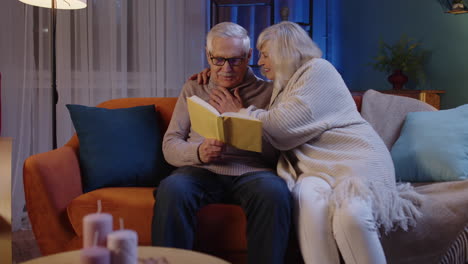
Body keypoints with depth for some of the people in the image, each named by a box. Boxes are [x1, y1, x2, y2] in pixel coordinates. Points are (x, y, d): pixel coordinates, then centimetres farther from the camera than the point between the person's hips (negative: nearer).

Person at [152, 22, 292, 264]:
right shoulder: (193, 89, 21)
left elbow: (277, 151, 6)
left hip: (251, 171, -1)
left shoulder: (266, 92, 15)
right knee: (171, 189, -33)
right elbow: (170, 145, 12)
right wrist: (198, 152, -10)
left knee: (275, 192, -36)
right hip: (201, 170, 1)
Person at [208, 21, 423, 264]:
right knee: (306, 197, -32)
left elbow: (282, 127, -13)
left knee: (349, 215, -36)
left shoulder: (318, 69, -2)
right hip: (318, 167, 6)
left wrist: (239, 112, 2)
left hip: (355, 158, -5)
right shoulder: (282, 87, 24)